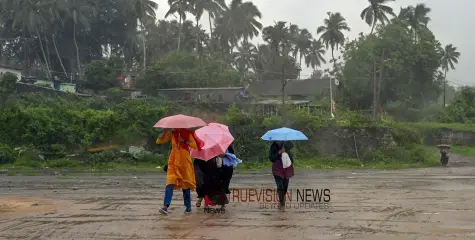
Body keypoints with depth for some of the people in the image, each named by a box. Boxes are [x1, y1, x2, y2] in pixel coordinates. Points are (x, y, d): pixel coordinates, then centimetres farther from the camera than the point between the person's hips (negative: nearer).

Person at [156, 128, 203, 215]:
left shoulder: (187, 133, -1)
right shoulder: (171, 133, 6)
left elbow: (195, 145, -11)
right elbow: (159, 141, 3)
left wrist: (184, 141, -18)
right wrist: (165, 132, -9)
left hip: (185, 162, -1)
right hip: (173, 162, 1)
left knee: (185, 185, 6)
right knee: (170, 183, -15)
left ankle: (188, 207, 18)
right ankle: (166, 206, -22)